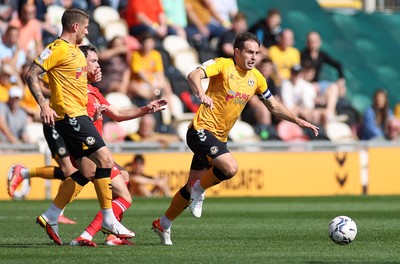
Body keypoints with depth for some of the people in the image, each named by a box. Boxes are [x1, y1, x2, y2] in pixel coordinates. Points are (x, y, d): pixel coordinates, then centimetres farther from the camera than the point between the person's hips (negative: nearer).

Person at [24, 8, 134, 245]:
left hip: (79, 115, 10)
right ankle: (109, 221, -8)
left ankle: (50, 217, 14)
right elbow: (31, 74, -15)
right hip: (70, 115, -10)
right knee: (105, 159, -13)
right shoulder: (58, 49, -10)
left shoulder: (76, 51, 19)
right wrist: (44, 105, -24)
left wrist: (92, 77, 10)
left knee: (85, 171, 8)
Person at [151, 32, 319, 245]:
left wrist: (298, 121, 12)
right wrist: (201, 94, -48)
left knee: (193, 186, 12)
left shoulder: (256, 78, 9)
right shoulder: (223, 65, -12)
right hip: (202, 130, -7)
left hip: (219, 138, 7)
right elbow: (194, 76, -28)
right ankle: (199, 189, -2)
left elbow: (274, 106, 21)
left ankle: (163, 224, 27)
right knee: (230, 168, -28)